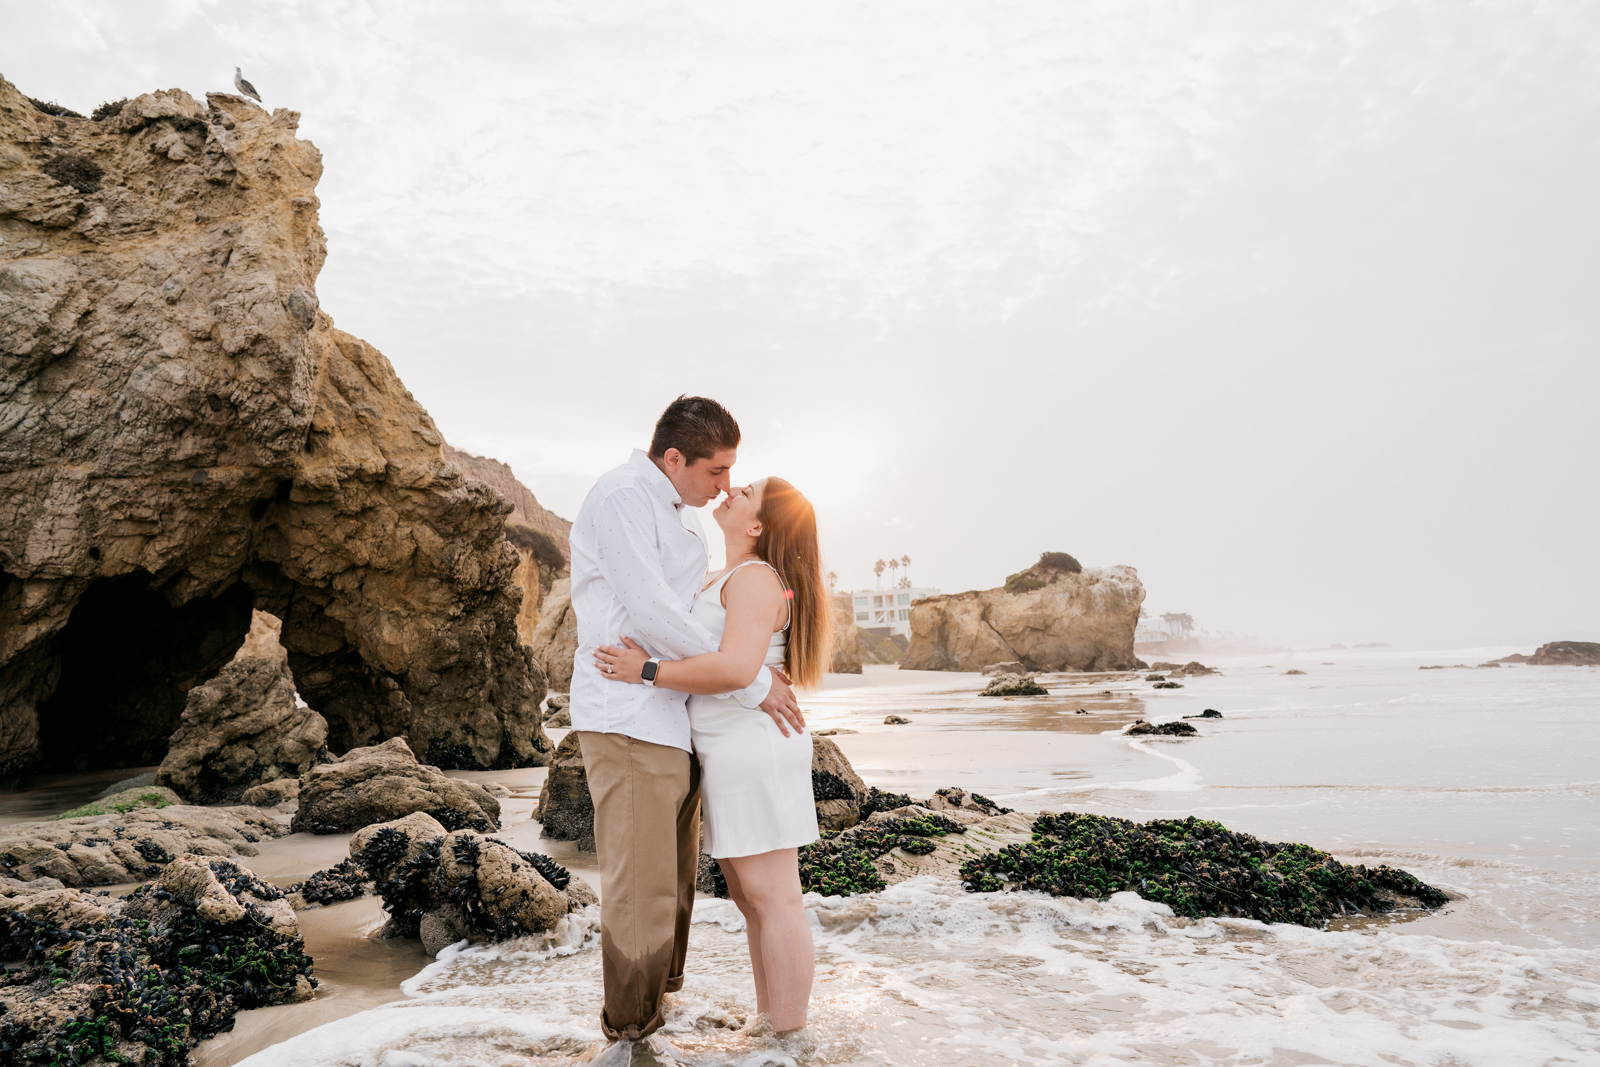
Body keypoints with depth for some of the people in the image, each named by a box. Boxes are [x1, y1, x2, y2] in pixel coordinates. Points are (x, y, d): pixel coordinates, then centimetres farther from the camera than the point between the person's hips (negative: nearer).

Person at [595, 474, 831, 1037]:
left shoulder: (757, 578, -14)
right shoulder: (733, 579, 18)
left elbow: (736, 669, -26)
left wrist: (647, 672, -18)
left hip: (753, 753, -10)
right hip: (738, 758, 10)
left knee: (773, 899, -3)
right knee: (752, 898, 14)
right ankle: (767, 1025, 24)